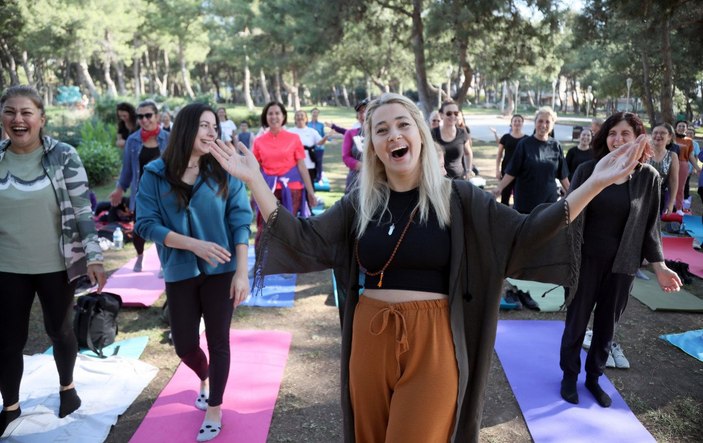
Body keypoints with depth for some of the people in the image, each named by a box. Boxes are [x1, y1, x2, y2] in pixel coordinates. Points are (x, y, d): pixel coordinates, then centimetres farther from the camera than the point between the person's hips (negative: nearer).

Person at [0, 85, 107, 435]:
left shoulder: (63, 156, -9)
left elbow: (82, 210, -8)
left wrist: (94, 257, -12)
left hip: (56, 265, -2)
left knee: (60, 330, 15)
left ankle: (67, 386, 41)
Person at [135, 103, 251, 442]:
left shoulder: (224, 172, -7)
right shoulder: (156, 174, -6)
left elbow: (240, 222, -7)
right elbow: (146, 224, -10)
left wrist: (242, 272, -13)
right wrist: (194, 244, -22)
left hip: (220, 271, -1)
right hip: (180, 273, 1)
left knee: (218, 341, 8)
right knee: (184, 344, 13)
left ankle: (214, 409, 28)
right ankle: (204, 379, 47)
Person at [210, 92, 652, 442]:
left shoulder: (457, 197, -4)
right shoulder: (360, 202, 2)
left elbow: (525, 234, -8)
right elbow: (304, 239, 0)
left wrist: (595, 183, -16)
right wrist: (255, 180, -6)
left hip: (432, 345, -3)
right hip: (370, 342, 3)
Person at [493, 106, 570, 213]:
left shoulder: (556, 146, 1)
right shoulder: (524, 144, -5)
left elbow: (562, 175, 8)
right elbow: (512, 171, -7)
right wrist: (500, 187, -16)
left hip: (549, 199, 2)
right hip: (526, 199, -2)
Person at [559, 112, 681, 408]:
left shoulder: (648, 177, -3)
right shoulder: (588, 171, -7)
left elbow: (649, 226, 2)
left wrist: (659, 266, -2)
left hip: (621, 264, 1)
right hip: (585, 260, -1)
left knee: (607, 324, 13)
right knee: (577, 320, 9)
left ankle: (594, 377, 32)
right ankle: (569, 375, 29)